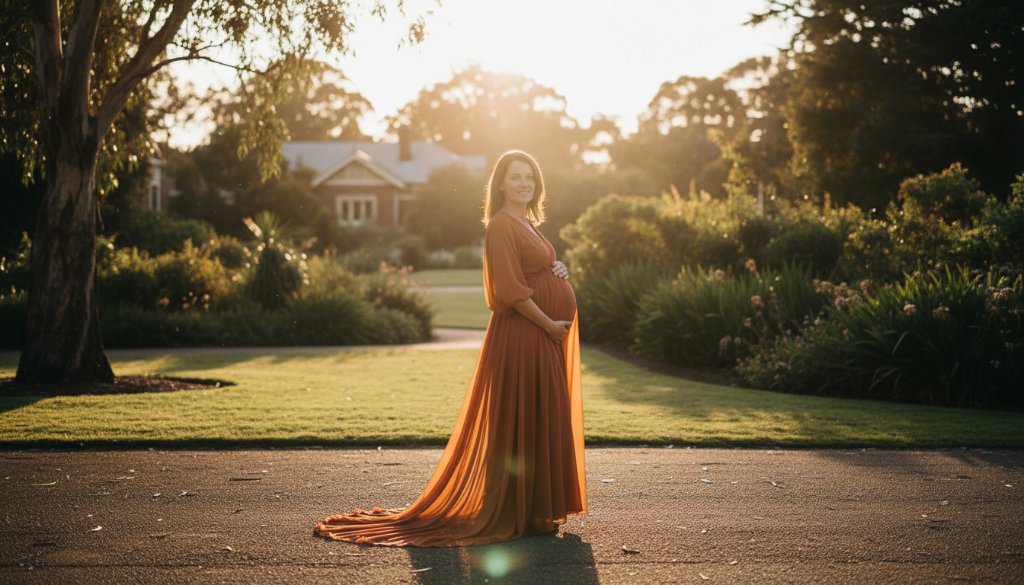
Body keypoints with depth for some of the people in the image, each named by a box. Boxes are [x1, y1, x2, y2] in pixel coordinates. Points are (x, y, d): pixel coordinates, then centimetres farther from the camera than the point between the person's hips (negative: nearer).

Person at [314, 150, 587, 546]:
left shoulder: (527, 224, 17)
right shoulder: (501, 225, -12)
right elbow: (511, 289, -20)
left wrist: (556, 272, 4)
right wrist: (550, 324, -16)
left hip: (544, 337, 10)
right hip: (520, 336, -10)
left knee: (541, 422, 12)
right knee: (519, 423, -5)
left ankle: (535, 509, 20)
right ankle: (515, 513, 3)